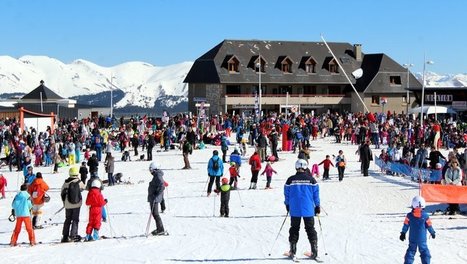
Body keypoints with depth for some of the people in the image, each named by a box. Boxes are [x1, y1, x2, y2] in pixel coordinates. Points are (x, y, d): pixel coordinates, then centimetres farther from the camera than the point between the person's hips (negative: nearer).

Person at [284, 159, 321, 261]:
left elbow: (287, 194, 2)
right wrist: (317, 206, 12)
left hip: (294, 210, 0)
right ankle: (314, 251, 7)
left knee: (294, 229, 12)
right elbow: (316, 194, 0)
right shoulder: (311, 179, -5)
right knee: (310, 229, 10)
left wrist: (288, 206, 17)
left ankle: (293, 251, 12)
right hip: (308, 210, 0)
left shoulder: (290, 180, -5)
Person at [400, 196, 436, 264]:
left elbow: (406, 225, -1)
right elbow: (429, 226, -1)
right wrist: (433, 233, 17)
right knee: (424, 251, 11)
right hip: (422, 239, -1)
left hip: (412, 239, 1)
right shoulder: (425, 216, -12)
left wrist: (403, 233, 13)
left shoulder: (409, 216, -10)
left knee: (411, 251, 11)